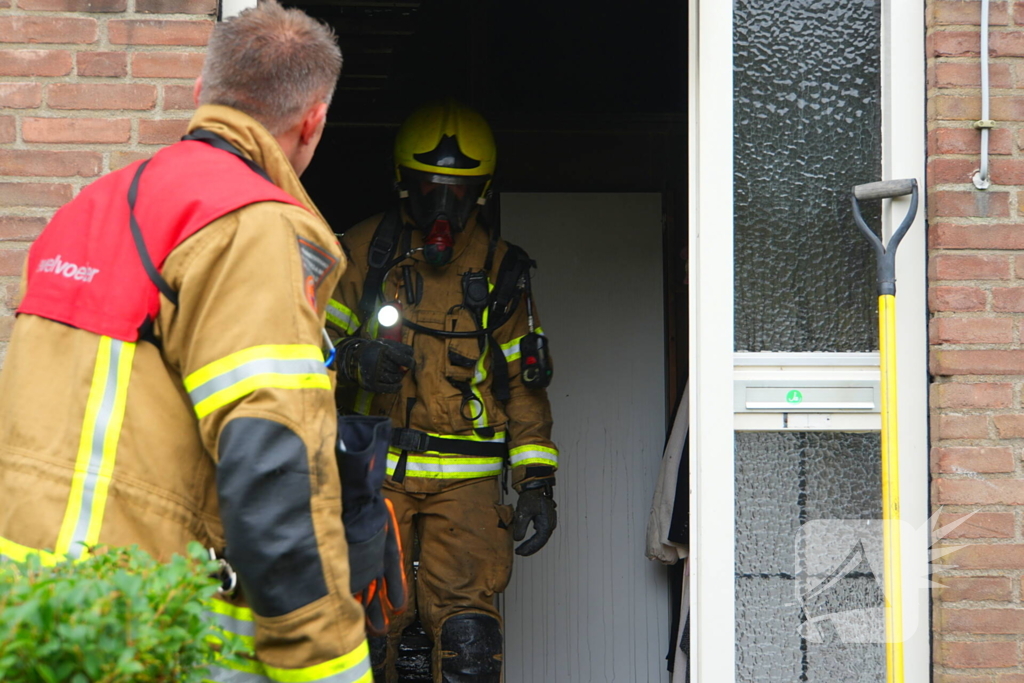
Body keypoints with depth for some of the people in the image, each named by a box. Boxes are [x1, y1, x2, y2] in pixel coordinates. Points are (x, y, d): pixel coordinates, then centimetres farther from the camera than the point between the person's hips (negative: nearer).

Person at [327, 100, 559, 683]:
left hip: (465, 477, 0)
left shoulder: (500, 269, 10)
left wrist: (537, 481, 5)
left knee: (467, 632, -10)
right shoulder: (367, 250, 6)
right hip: (373, 469, 0)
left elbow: (524, 382, 13)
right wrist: (357, 360, -18)